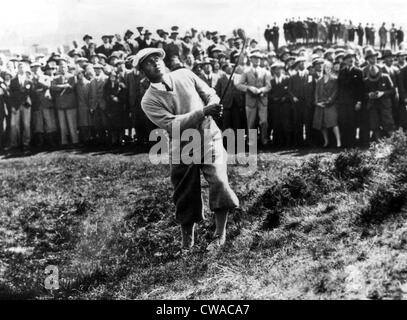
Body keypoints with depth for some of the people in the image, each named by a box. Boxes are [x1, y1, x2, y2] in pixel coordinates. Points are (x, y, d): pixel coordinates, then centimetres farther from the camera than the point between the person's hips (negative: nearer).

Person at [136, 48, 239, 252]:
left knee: (218, 181, -19)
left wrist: (213, 107, -16)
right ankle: (187, 243, 27)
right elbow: (172, 124, -21)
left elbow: (211, 95, 9)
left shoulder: (184, 75, 3)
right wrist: (203, 112, -29)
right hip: (183, 149, -1)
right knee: (186, 198, 5)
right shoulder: (149, 101, -8)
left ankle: (220, 235, -6)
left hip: (210, 138, 1)